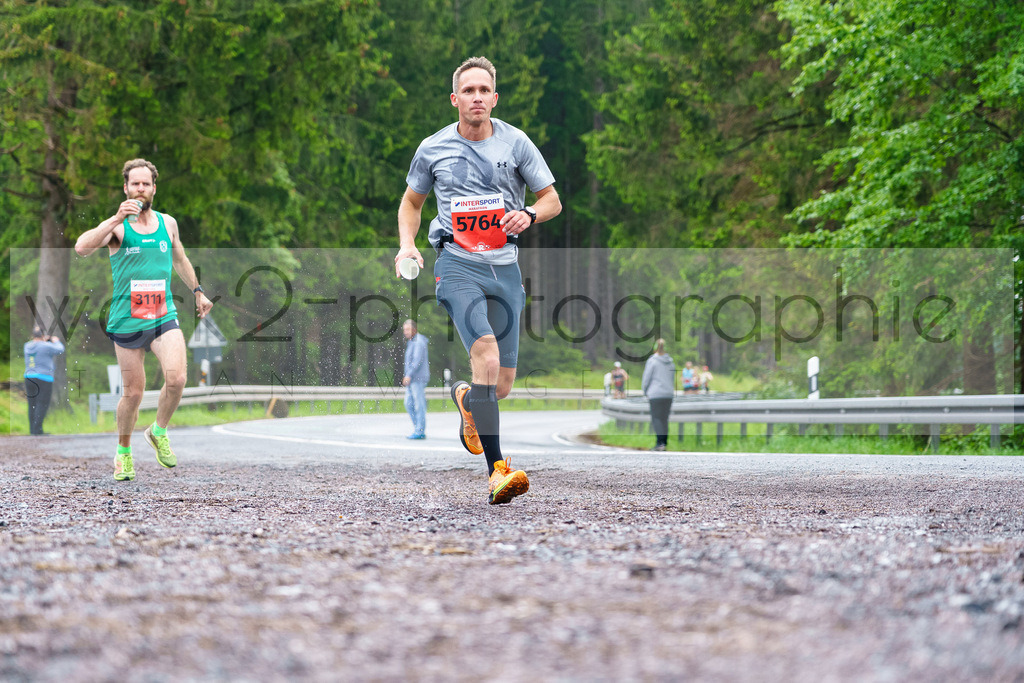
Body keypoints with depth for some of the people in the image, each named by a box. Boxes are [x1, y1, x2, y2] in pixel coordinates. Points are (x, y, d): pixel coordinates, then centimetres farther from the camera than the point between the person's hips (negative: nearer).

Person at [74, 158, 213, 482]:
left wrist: (197, 291, 33)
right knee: (133, 392, 3)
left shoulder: (168, 223, 9)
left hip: (164, 318, 2)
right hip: (127, 321, -2)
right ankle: (124, 452, 27)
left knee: (176, 378, -19)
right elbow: (82, 247, -23)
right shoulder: (117, 227, -4)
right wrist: (117, 219, -28)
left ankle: (159, 432, 7)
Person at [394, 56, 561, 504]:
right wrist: (406, 245, 4)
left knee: (502, 385, 2)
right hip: (458, 265, -2)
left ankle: (466, 398, 41)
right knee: (487, 354, -27)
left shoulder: (515, 142, 5)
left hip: (505, 266, 3)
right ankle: (497, 471, -32)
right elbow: (411, 201, 21)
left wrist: (529, 214, -12)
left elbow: (552, 200, 10)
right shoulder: (433, 149, 6)